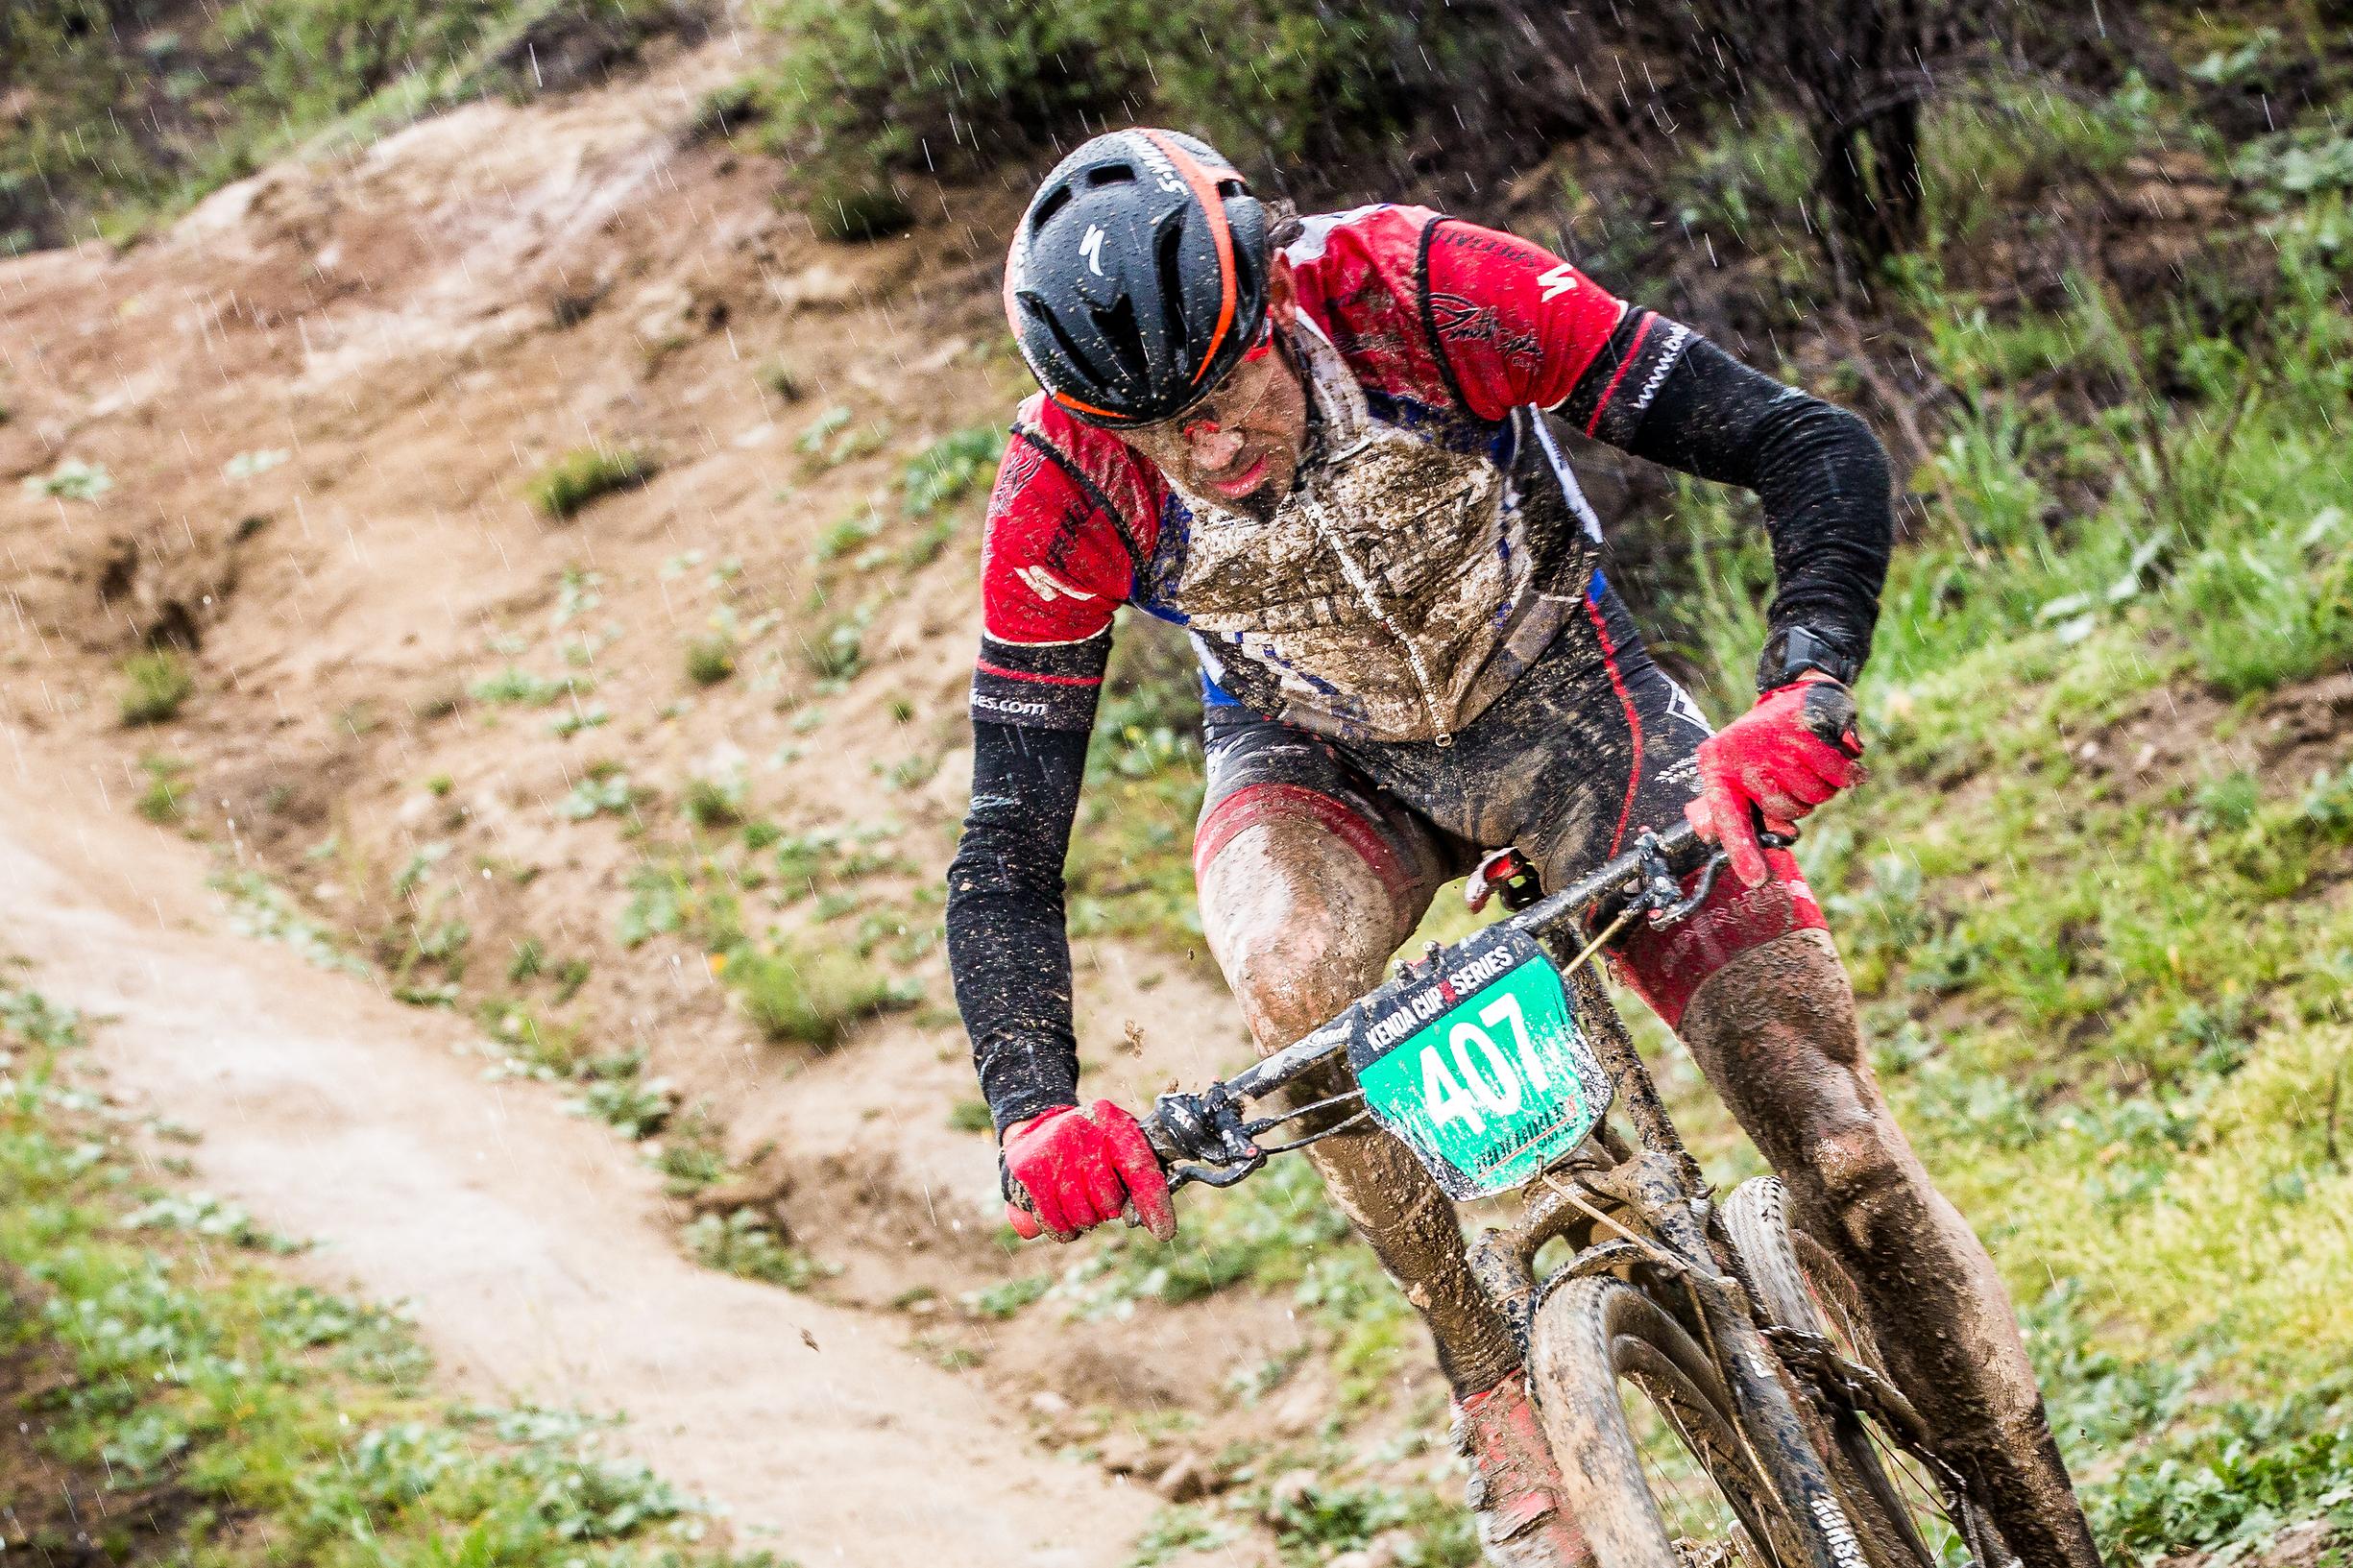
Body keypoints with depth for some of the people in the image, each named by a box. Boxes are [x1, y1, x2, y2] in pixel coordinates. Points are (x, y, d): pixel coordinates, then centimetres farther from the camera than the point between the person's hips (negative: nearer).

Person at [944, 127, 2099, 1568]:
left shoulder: (1425, 292, -32)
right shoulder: (1067, 493, -27)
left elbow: (1816, 447, -31)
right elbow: (1008, 851, -23)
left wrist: (1805, 689, -49)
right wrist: (1035, 1113, -39)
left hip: (1556, 697, -1)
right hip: (1319, 755, 1)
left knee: (1839, 1142, -13)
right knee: (1290, 965, -36)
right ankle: (1507, 1416, -20)